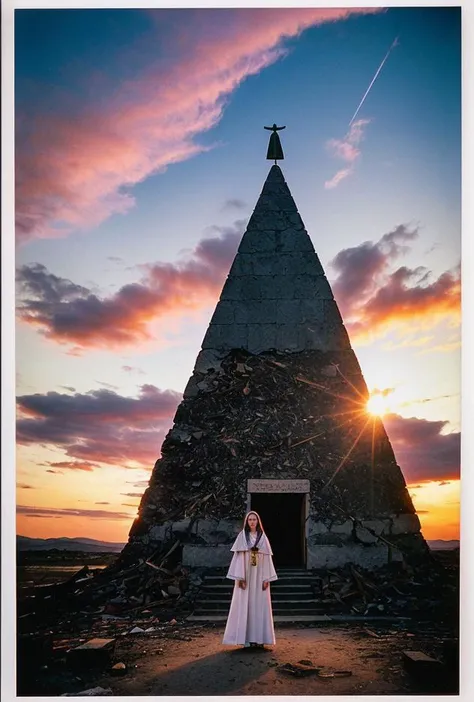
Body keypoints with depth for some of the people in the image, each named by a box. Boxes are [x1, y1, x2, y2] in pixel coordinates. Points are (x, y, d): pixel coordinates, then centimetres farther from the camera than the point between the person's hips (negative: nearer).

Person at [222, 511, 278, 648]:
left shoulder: (263, 537, 7)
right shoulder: (242, 537, 2)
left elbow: (267, 558, 5)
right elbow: (238, 557, -3)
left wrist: (266, 578, -3)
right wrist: (240, 577, -12)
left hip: (259, 576, 2)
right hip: (245, 576, -1)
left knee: (260, 605, 0)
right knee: (244, 605, -2)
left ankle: (259, 638, 6)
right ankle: (245, 638, 3)